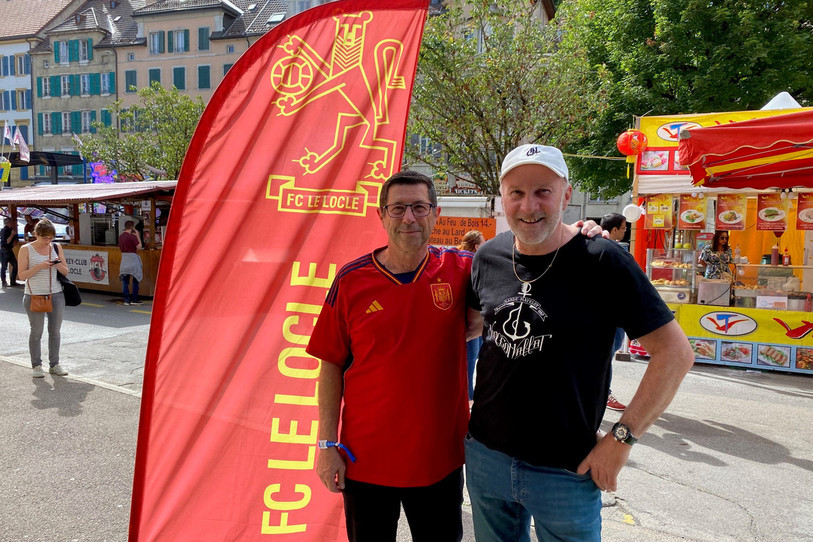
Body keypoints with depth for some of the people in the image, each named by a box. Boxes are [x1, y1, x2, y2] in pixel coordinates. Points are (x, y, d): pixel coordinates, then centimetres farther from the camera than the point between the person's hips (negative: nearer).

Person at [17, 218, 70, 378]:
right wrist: (40, 266, -19)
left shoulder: (56, 247, 7)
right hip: (34, 296, -3)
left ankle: (54, 364, 16)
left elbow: (66, 272, 9)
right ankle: (36, 365, 14)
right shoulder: (26, 249, -2)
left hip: (56, 295, 3)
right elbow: (22, 275, -6)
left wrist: (59, 265, -12)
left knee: (55, 331, 7)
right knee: (36, 332, 3)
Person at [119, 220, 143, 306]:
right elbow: (139, 247, -12)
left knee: (125, 280, 7)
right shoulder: (131, 236, -14)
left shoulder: (121, 236, 9)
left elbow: (120, 248, 19)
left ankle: (126, 299, 9)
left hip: (124, 258, 7)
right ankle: (134, 299, 3)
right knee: (136, 279, 3)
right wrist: (137, 236, -4)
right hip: (132, 258, -7)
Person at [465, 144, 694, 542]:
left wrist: (621, 439, -14)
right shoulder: (488, 257, -1)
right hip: (485, 455, 4)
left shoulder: (602, 262, -15)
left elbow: (675, 352, -12)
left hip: (566, 472, -4)